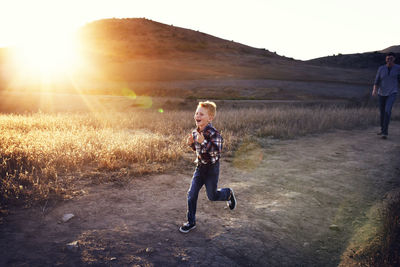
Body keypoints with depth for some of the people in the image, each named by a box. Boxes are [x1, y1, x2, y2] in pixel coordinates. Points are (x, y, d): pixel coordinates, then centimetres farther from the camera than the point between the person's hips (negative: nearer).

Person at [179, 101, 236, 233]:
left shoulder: (213, 133, -22)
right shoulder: (195, 132, 1)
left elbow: (216, 151, -30)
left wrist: (203, 142, -38)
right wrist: (191, 143, -5)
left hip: (212, 168, -6)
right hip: (200, 167, 6)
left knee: (212, 196, 8)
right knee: (191, 194, 1)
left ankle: (228, 193, 40)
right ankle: (191, 222, 16)